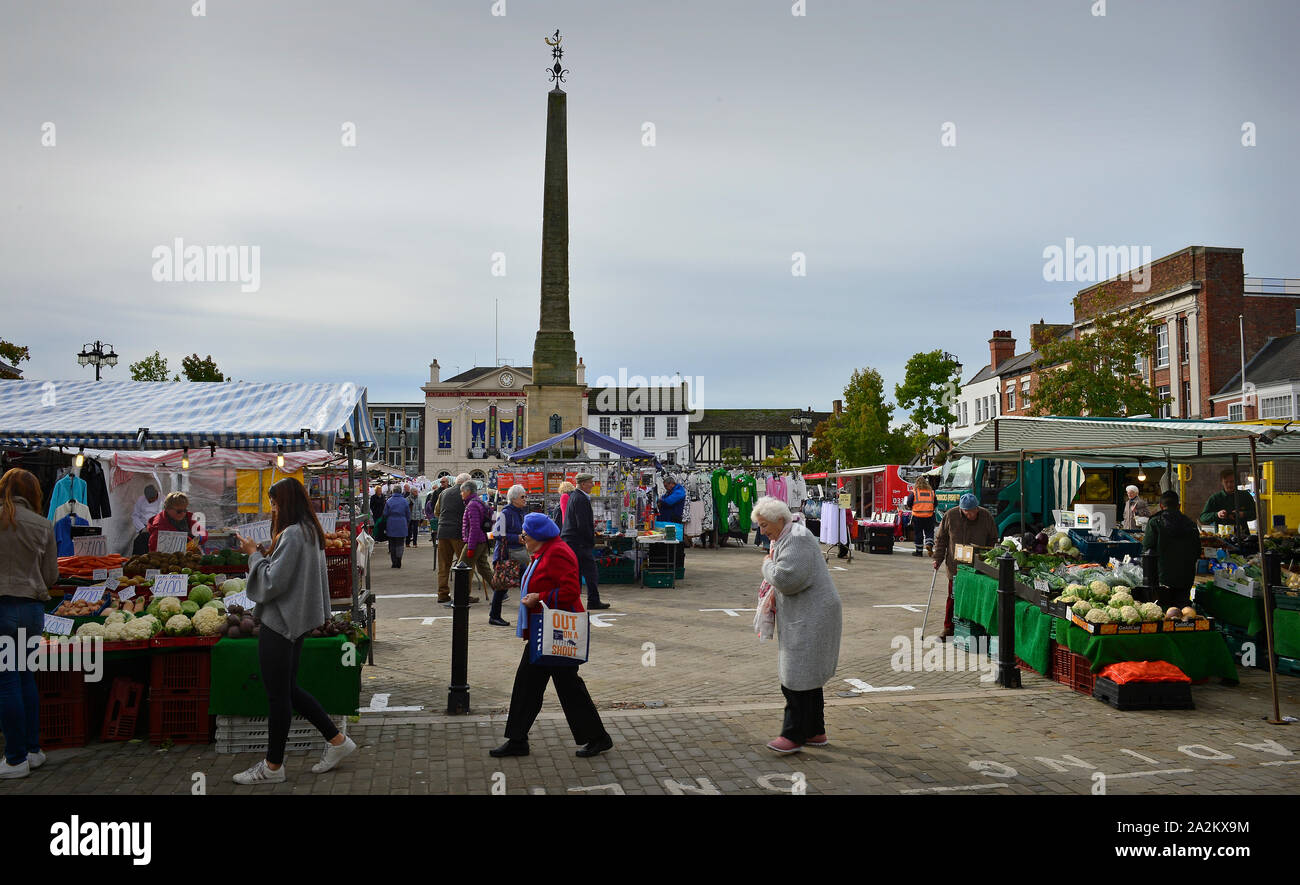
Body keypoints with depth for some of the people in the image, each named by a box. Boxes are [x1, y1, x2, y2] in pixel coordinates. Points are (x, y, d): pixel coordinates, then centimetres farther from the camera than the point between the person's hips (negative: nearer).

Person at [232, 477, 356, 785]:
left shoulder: (292, 534, -19)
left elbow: (273, 582, -20)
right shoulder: (311, 531, 12)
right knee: (289, 690, 18)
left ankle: (273, 766, 12)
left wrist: (254, 554, -8)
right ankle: (337, 740, 22)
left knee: (278, 695, 1)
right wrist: (263, 554, 10)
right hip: (296, 621, 10)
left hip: (280, 623, -10)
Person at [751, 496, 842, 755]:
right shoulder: (787, 537, 15)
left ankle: (794, 735, -1)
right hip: (801, 618, 11)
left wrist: (767, 564, -9)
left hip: (810, 619, -11)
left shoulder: (797, 539, -18)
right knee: (807, 677, 15)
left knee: (798, 677, -7)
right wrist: (775, 593, 6)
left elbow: (786, 578, -28)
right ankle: (815, 732, 24)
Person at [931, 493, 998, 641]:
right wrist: (938, 558, 1)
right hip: (955, 566, 0)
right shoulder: (951, 515, -7)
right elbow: (941, 538, 4)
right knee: (953, 597, 4)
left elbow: (993, 540, 7)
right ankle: (948, 628, 16)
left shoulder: (986, 516, -6)